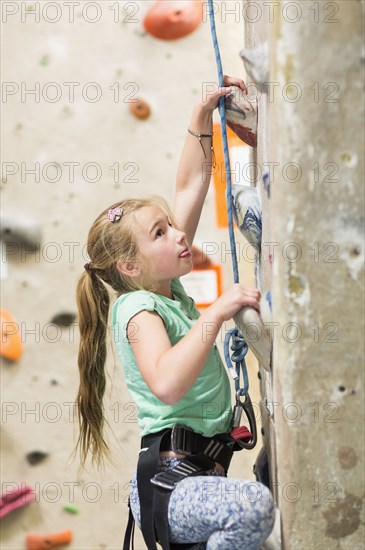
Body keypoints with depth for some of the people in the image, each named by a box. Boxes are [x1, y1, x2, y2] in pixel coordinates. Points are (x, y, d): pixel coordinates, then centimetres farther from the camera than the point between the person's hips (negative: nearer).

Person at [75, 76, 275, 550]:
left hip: (202, 470, 10)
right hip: (166, 482, -10)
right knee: (253, 506, -36)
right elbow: (167, 384, -34)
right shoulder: (139, 308, -13)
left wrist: (203, 114, 9)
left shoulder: (166, 287, 10)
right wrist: (216, 313, -30)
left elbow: (190, 186, 14)